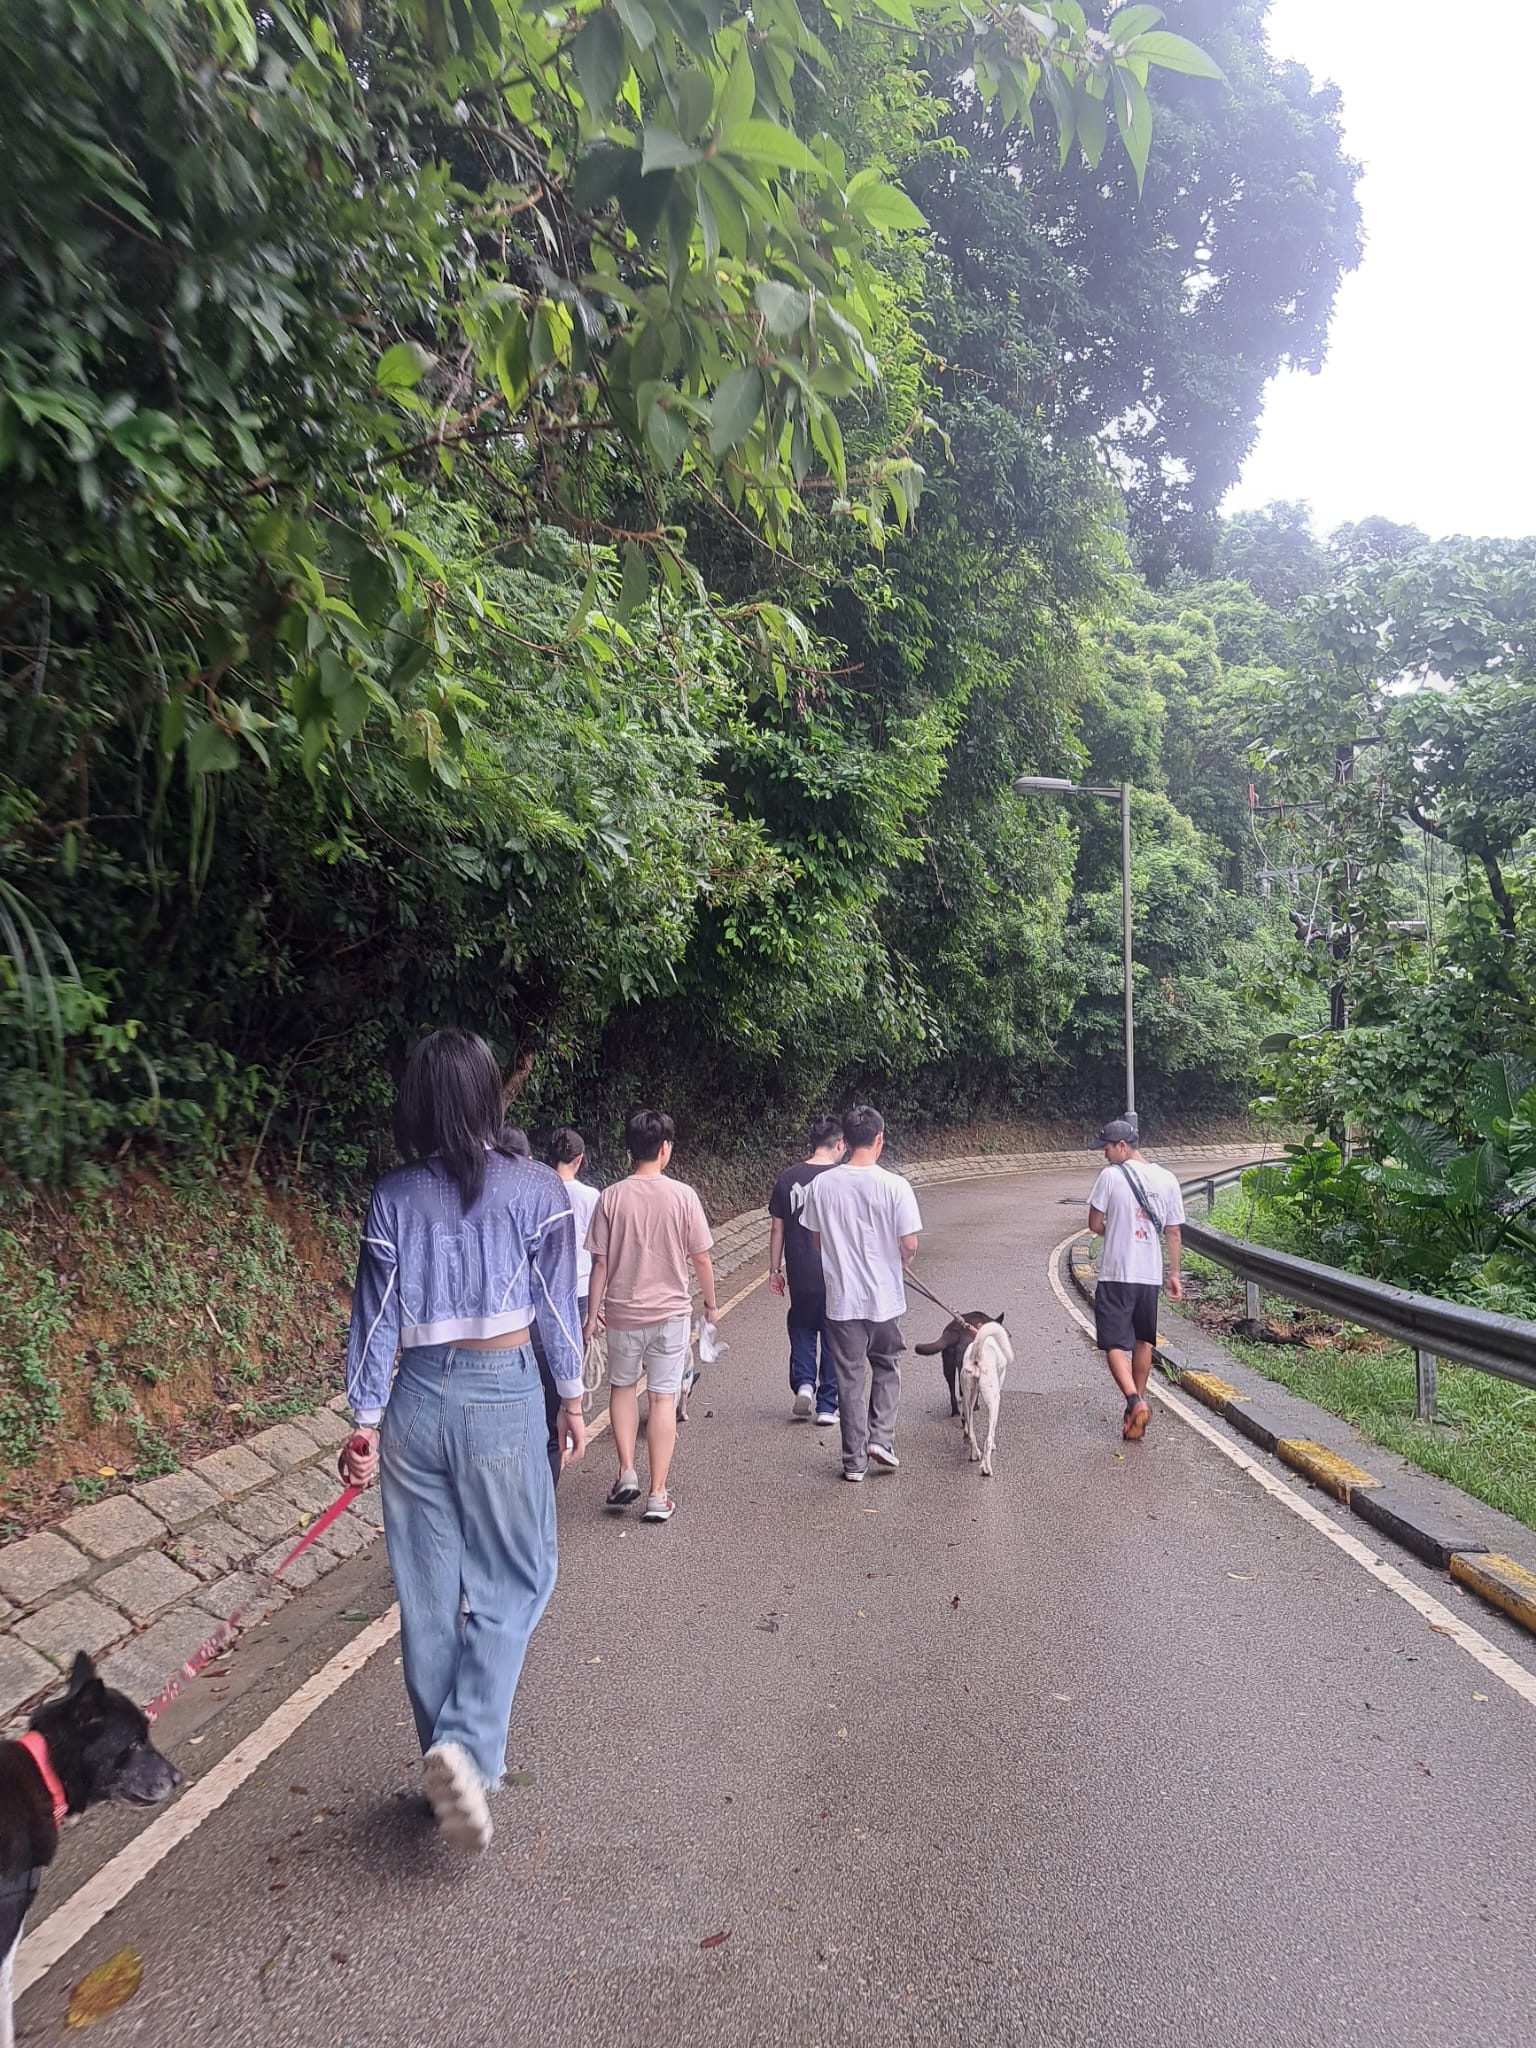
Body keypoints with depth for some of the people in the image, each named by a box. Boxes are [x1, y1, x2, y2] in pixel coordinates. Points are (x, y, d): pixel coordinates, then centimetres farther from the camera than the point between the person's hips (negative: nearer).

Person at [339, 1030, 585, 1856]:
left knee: (429, 1591, 14)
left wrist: (366, 1419, 8)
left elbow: (376, 1313, 2)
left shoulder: (393, 1196, -1)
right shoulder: (535, 1189, -7)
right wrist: (571, 1398, 8)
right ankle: (467, 1743, -6)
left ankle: (449, 1758, 25)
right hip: (500, 1393, -3)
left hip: (418, 1395, 3)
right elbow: (557, 1303, -3)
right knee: (514, 1578, 11)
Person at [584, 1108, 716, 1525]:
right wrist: (710, 1303, 12)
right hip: (670, 1311, -1)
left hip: (622, 1313, 1)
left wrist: (592, 1313, 6)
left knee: (622, 1386, 22)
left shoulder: (611, 1197, -7)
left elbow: (600, 1263, -4)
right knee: (663, 1397, 5)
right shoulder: (682, 1196, -9)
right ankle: (657, 1495, 8)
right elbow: (701, 1259, -3)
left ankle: (627, 1472, 14)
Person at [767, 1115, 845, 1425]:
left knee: (802, 1331, 21)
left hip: (800, 1276, 2)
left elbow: (777, 1228, 3)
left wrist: (774, 1269, 12)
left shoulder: (787, 1178, -2)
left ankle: (803, 1383, 3)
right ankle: (827, 1408, 14)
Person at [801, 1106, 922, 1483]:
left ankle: (854, 1461, 18)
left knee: (849, 1378, 11)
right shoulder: (894, 1186, -15)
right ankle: (881, 1438, 10)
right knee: (886, 1368, 22)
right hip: (884, 1297, -1)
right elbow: (909, 1245, -12)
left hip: (841, 1299, 2)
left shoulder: (821, 1185, -6)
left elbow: (815, 1240, 4)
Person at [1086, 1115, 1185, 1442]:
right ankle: (1139, 1400, 30)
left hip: (1115, 1274, -5)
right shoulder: (1166, 1179, 3)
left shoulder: (1110, 1176, -11)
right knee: (1143, 1341, 20)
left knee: (1115, 1344, -1)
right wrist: (1174, 1275, 14)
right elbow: (1173, 1234, 7)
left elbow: (1095, 1225, -6)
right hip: (1151, 1275, 5)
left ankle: (1135, 1402, -20)